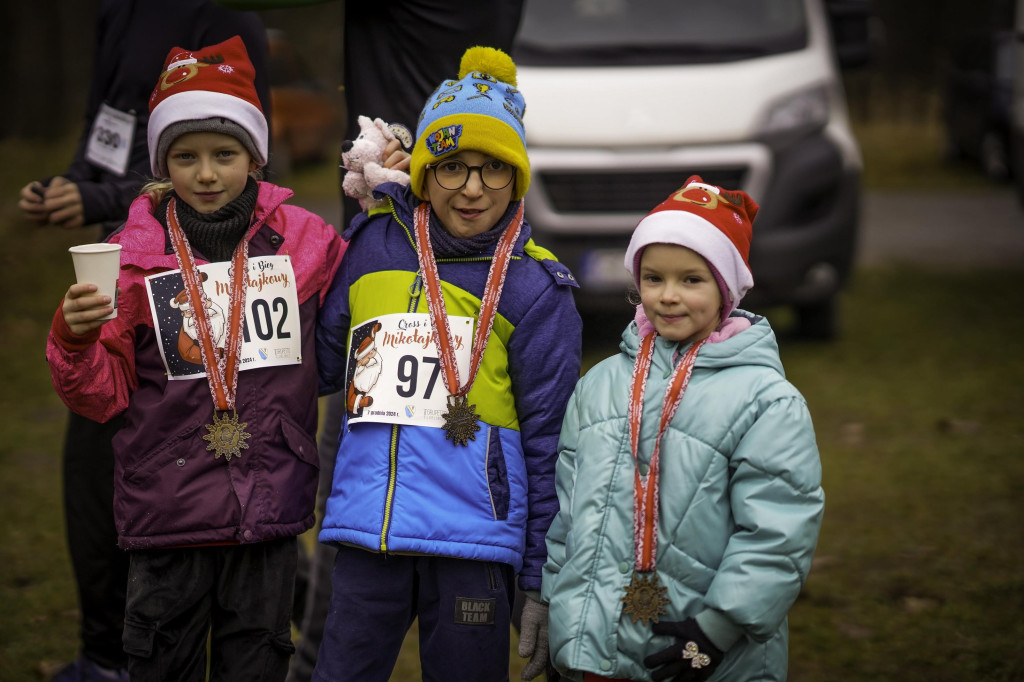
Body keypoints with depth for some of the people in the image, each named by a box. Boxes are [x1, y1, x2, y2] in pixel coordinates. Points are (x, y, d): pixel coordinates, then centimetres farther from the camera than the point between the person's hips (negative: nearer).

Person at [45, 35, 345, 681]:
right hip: (169, 502, -1)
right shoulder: (136, 252, -1)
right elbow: (105, 397, 2)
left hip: (271, 505, 1)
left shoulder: (305, 240, 2)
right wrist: (75, 341, -20)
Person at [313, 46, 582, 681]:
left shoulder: (536, 286, 1)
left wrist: (542, 582, -1)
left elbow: (547, 442, 2)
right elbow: (318, 364, 20)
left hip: (476, 539, -2)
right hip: (369, 533, 2)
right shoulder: (373, 243, 8)